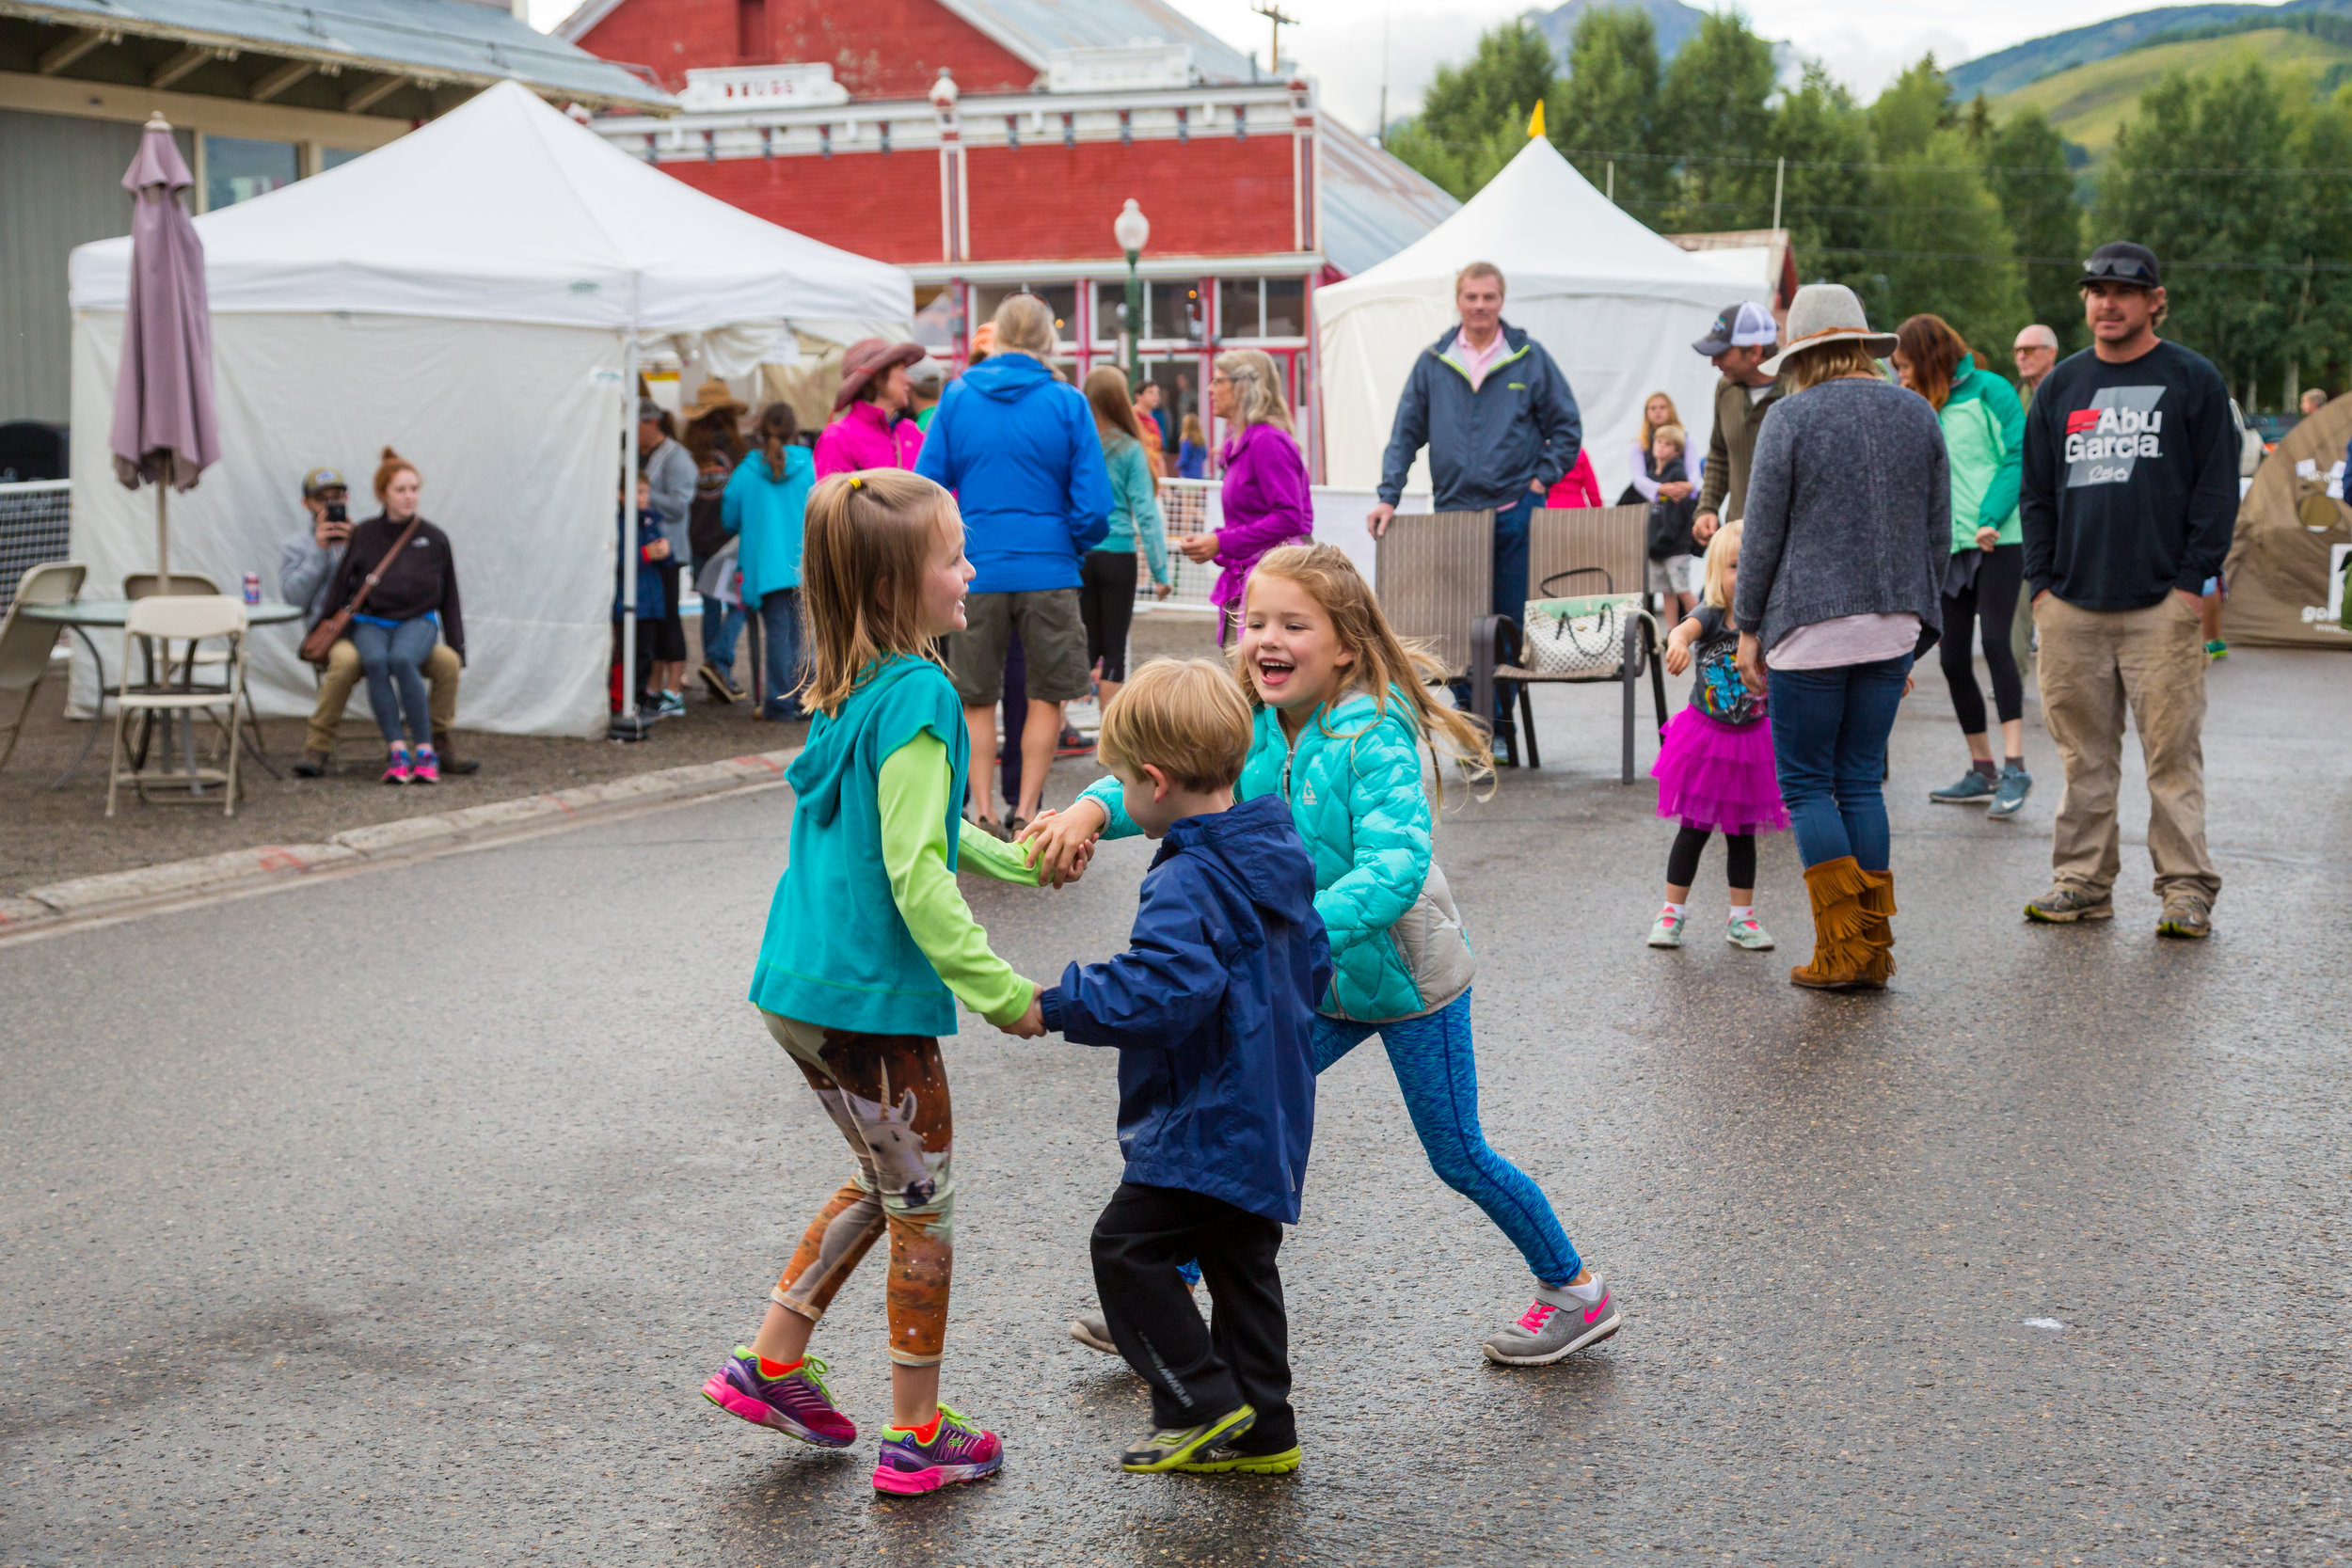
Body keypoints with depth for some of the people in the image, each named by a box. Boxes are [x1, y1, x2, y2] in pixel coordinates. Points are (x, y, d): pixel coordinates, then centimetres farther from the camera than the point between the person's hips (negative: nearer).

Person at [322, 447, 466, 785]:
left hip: (418, 621, -1)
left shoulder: (433, 539, 8)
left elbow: (448, 598, 13)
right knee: (375, 661, -35)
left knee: (402, 659, -35)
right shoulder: (364, 536, 6)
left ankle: (424, 751, -32)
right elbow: (340, 587, 9)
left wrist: (456, 648, 9)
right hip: (371, 621, 1)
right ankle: (397, 751, -35)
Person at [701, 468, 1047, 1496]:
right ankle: (917, 1435, 17)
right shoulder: (918, 697, -18)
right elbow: (915, 875, -23)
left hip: (801, 986, 9)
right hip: (870, 998, -8)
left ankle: (771, 1363, 27)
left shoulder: (847, 690, 9)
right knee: (922, 1206, 7)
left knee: (884, 1180, 24)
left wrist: (1015, 860, 24)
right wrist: (1001, 992, -19)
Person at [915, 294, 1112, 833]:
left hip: (976, 571, 1)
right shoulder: (1066, 403, -4)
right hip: (1048, 571, -1)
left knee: (976, 699, 13)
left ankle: (982, 813, 11)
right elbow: (1093, 506, -7)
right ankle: (1025, 814, 10)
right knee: (1046, 696, 11)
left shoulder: (956, 399, 1)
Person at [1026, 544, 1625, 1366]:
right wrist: (1094, 806, -32)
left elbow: (1397, 866, -39)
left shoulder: (1372, 740, -27)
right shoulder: (1250, 730, -7)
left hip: (1407, 975, -6)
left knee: (1458, 1157, 6)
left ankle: (1576, 1290, 25)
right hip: (1319, 981, 6)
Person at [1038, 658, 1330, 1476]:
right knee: (1240, 1260, 16)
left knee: (1128, 1247, -1)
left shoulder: (1188, 883, -22)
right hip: (1267, 1117, 10)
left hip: (1205, 1122, -10)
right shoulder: (1277, 855, 8)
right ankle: (1261, 1430, 22)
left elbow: (1161, 993, -33)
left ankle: (1204, 1402, 2)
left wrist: (1059, 1003, -24)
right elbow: (1313, 964, 18)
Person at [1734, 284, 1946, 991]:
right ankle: (1874, 950, 10)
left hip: (1812, 624, -5)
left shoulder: (1790, 417, -7)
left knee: (1805, 784, 4)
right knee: (1861, 780, 11)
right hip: (1893, 626, 5)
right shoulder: (1918, 415, 8)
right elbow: (1938, 534, 12)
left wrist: (1749, 627, 4)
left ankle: (1844, 948, -2)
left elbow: (1762, 534, -6)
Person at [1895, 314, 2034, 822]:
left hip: (1999, 540, -7)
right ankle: (1982, 771, 14)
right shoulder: (1922, 409, 16)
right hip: (1948, 546, 7)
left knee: (1995, 641, -18)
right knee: (1953, 659, 4)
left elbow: (2016, 458, -10)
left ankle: (2014, 767, -18)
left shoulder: (1988, 390, -3)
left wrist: (1990, 520, -20)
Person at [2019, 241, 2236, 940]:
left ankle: (2186, 888, 2)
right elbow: (2037, 491, 17)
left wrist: (2192, 581, -7)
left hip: (2161, 604, -4)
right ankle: (2082, 879, 15)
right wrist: (2041, 582, 6)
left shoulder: (2193, 380, 3)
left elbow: (2217, 488, 1)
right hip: (2072, 606, 4)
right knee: (2084, 753, 7)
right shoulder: (2061, 386, 14)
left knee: (2172, 751, -4)